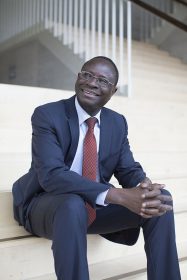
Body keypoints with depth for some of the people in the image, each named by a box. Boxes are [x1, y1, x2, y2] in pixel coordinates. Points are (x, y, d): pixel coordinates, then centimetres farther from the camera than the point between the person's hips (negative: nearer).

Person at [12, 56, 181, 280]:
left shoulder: (118, 123, 2)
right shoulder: (47, 115, -15)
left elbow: (129, 170, 1)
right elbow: (51, 175, -28)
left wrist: (145, 187, -25)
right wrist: (117, 195, -37)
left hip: (96, 206, 5)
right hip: (47, 204, -4)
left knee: (161, 197, -13)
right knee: (73, 204, -39)